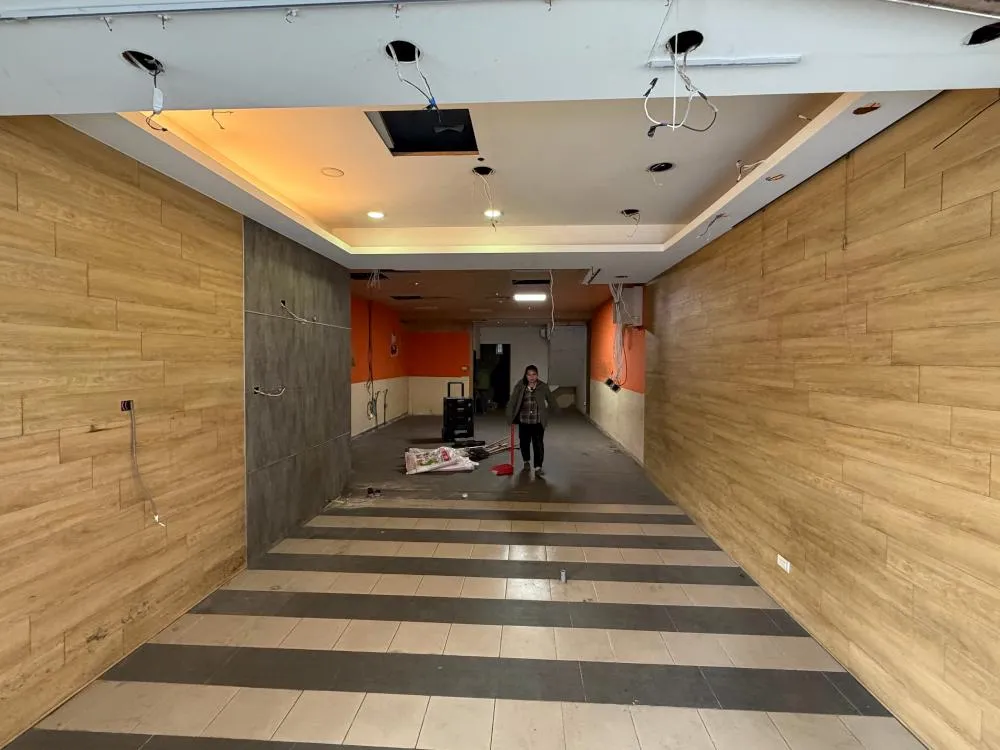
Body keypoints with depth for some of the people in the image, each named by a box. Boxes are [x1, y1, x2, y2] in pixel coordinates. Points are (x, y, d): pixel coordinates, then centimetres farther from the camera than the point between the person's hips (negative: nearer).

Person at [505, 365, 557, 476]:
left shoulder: (543, 387, -3)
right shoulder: (520, 386, -5)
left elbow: (551, 400, 9)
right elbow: (512, 401, -5)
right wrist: (510, 416, -10)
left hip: (538, 421, -1)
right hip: (524, 420, 1)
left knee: (538, 444, -4)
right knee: (524, 442, 14)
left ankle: (538, 467, 5)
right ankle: (526, 461, 37)